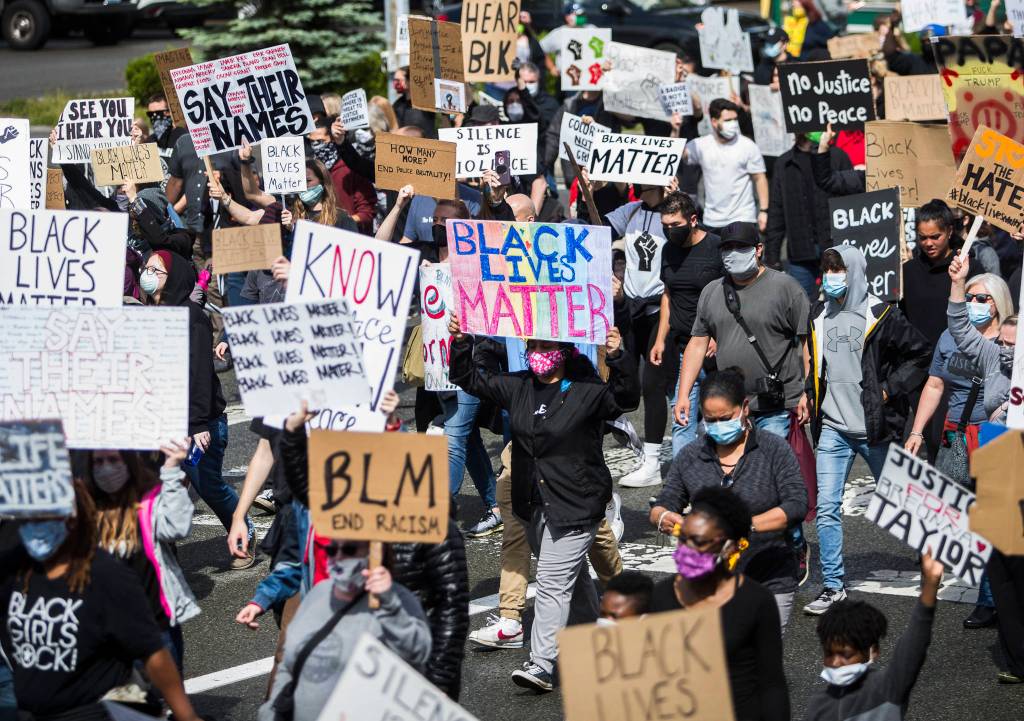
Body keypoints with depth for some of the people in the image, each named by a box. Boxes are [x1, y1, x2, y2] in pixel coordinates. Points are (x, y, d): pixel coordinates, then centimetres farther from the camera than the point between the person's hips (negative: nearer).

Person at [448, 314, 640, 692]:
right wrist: (460, 342, -3)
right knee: (571, 575, 22)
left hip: (575, 504, -7)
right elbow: (470, 379, 12)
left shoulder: (586, 391, -11)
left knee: (553, 580, -12)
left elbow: (625, 399, -24)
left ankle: (542, 664, -14)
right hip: (533, 504, 7)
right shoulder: (516, 387, 6)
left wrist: (617, 357, -37)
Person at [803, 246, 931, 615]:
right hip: (833, 429, 4)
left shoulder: (880, 315, -8)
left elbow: (921, 354, -4)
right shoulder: (819, 316, 9)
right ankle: (832, 586, 0)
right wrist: (812, 395, 12)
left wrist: (890, 389, -9)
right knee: (826, 508, -5)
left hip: (875, 427, -4)